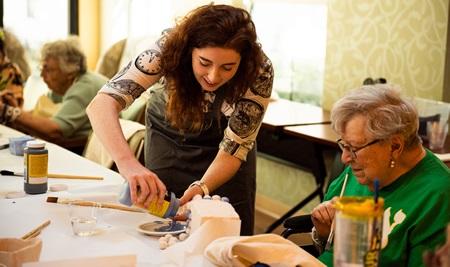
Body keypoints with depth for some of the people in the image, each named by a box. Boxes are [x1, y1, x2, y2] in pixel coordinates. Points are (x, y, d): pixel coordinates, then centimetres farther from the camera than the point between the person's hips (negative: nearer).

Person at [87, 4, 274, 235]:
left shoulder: (259, 72, -30)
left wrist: (201, 188, -43)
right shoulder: (169, 49, -33)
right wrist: (127, 162, -58)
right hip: (168, 138, 0)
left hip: (220, 146, 0)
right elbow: (101, 105, -41)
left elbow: (233, 148, -24)